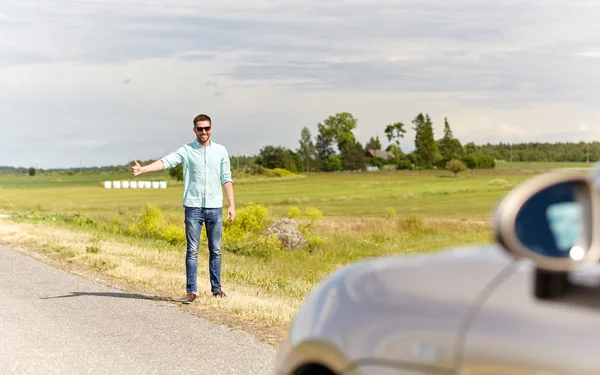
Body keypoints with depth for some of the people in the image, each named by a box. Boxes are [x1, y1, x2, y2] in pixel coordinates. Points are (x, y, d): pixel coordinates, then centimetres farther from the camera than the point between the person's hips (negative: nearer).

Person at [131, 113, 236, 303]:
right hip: (193, 208, -2)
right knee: (192, 250, -1)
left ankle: (216, 288, 15)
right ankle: (191, 291, 2)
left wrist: (232, 205, 5)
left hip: (215, 208, 2)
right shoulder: (186, 150, 1)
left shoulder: (220, 150, 7)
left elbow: (226, 179, 10)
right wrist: (142, 169, -31)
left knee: (215, 250, 6)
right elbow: (166, 161, -14)